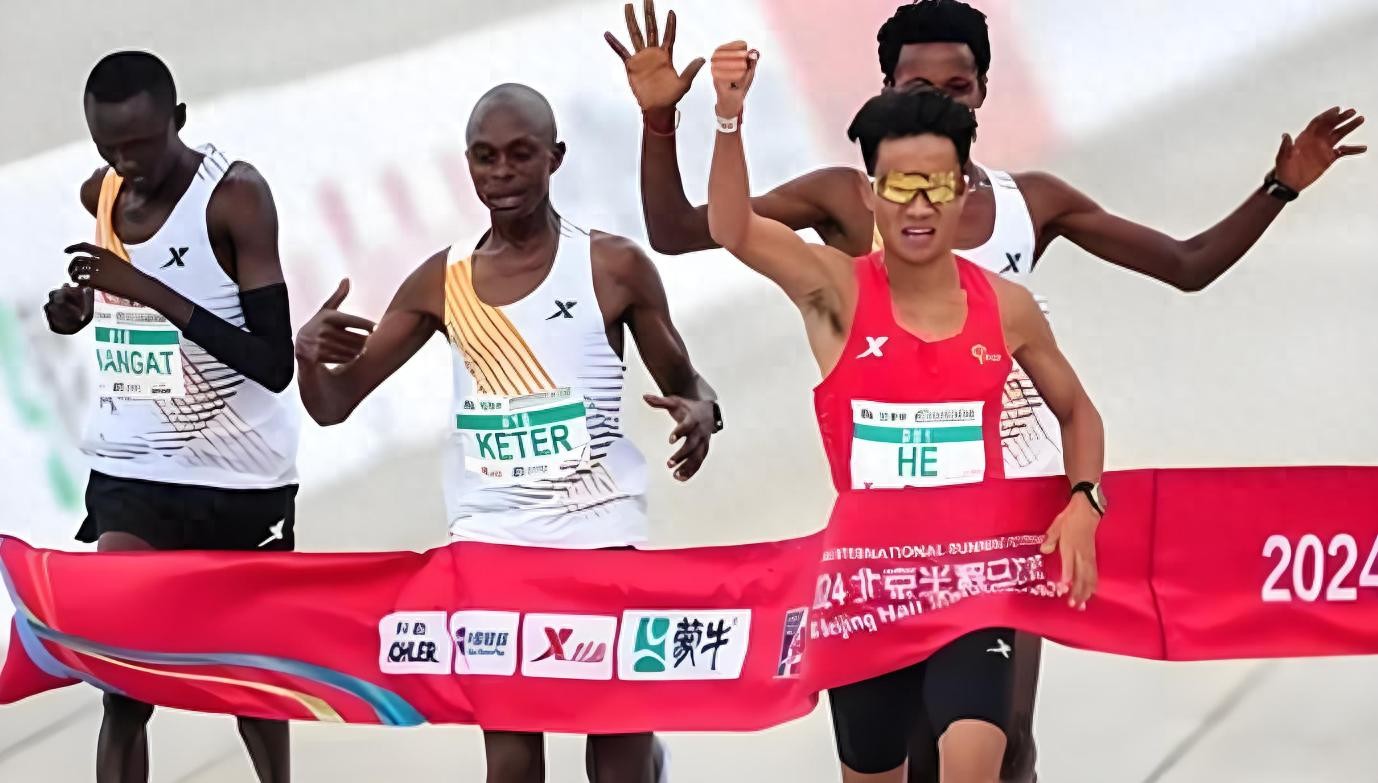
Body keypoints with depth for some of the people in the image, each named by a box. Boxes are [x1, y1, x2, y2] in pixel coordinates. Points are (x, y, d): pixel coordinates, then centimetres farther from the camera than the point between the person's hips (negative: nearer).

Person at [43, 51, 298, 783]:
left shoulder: (236, 196, -17)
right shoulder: (99, 196, 1)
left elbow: (274, 365, -23)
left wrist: (148, 290, -30)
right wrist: (82, 306, 1)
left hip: (239, 476, -4)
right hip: (129, 473, 4)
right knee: (122, 687, -7)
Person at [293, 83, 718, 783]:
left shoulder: (613, 267, -3)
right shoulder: (441, 283, 5)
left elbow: (684, 382, 5)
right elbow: (333, 406, 7)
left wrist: (701, 411, -19)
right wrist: (310, 355, -16)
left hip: (598, 529, -2)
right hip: (489, 538, 3)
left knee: (617, 725, 0)